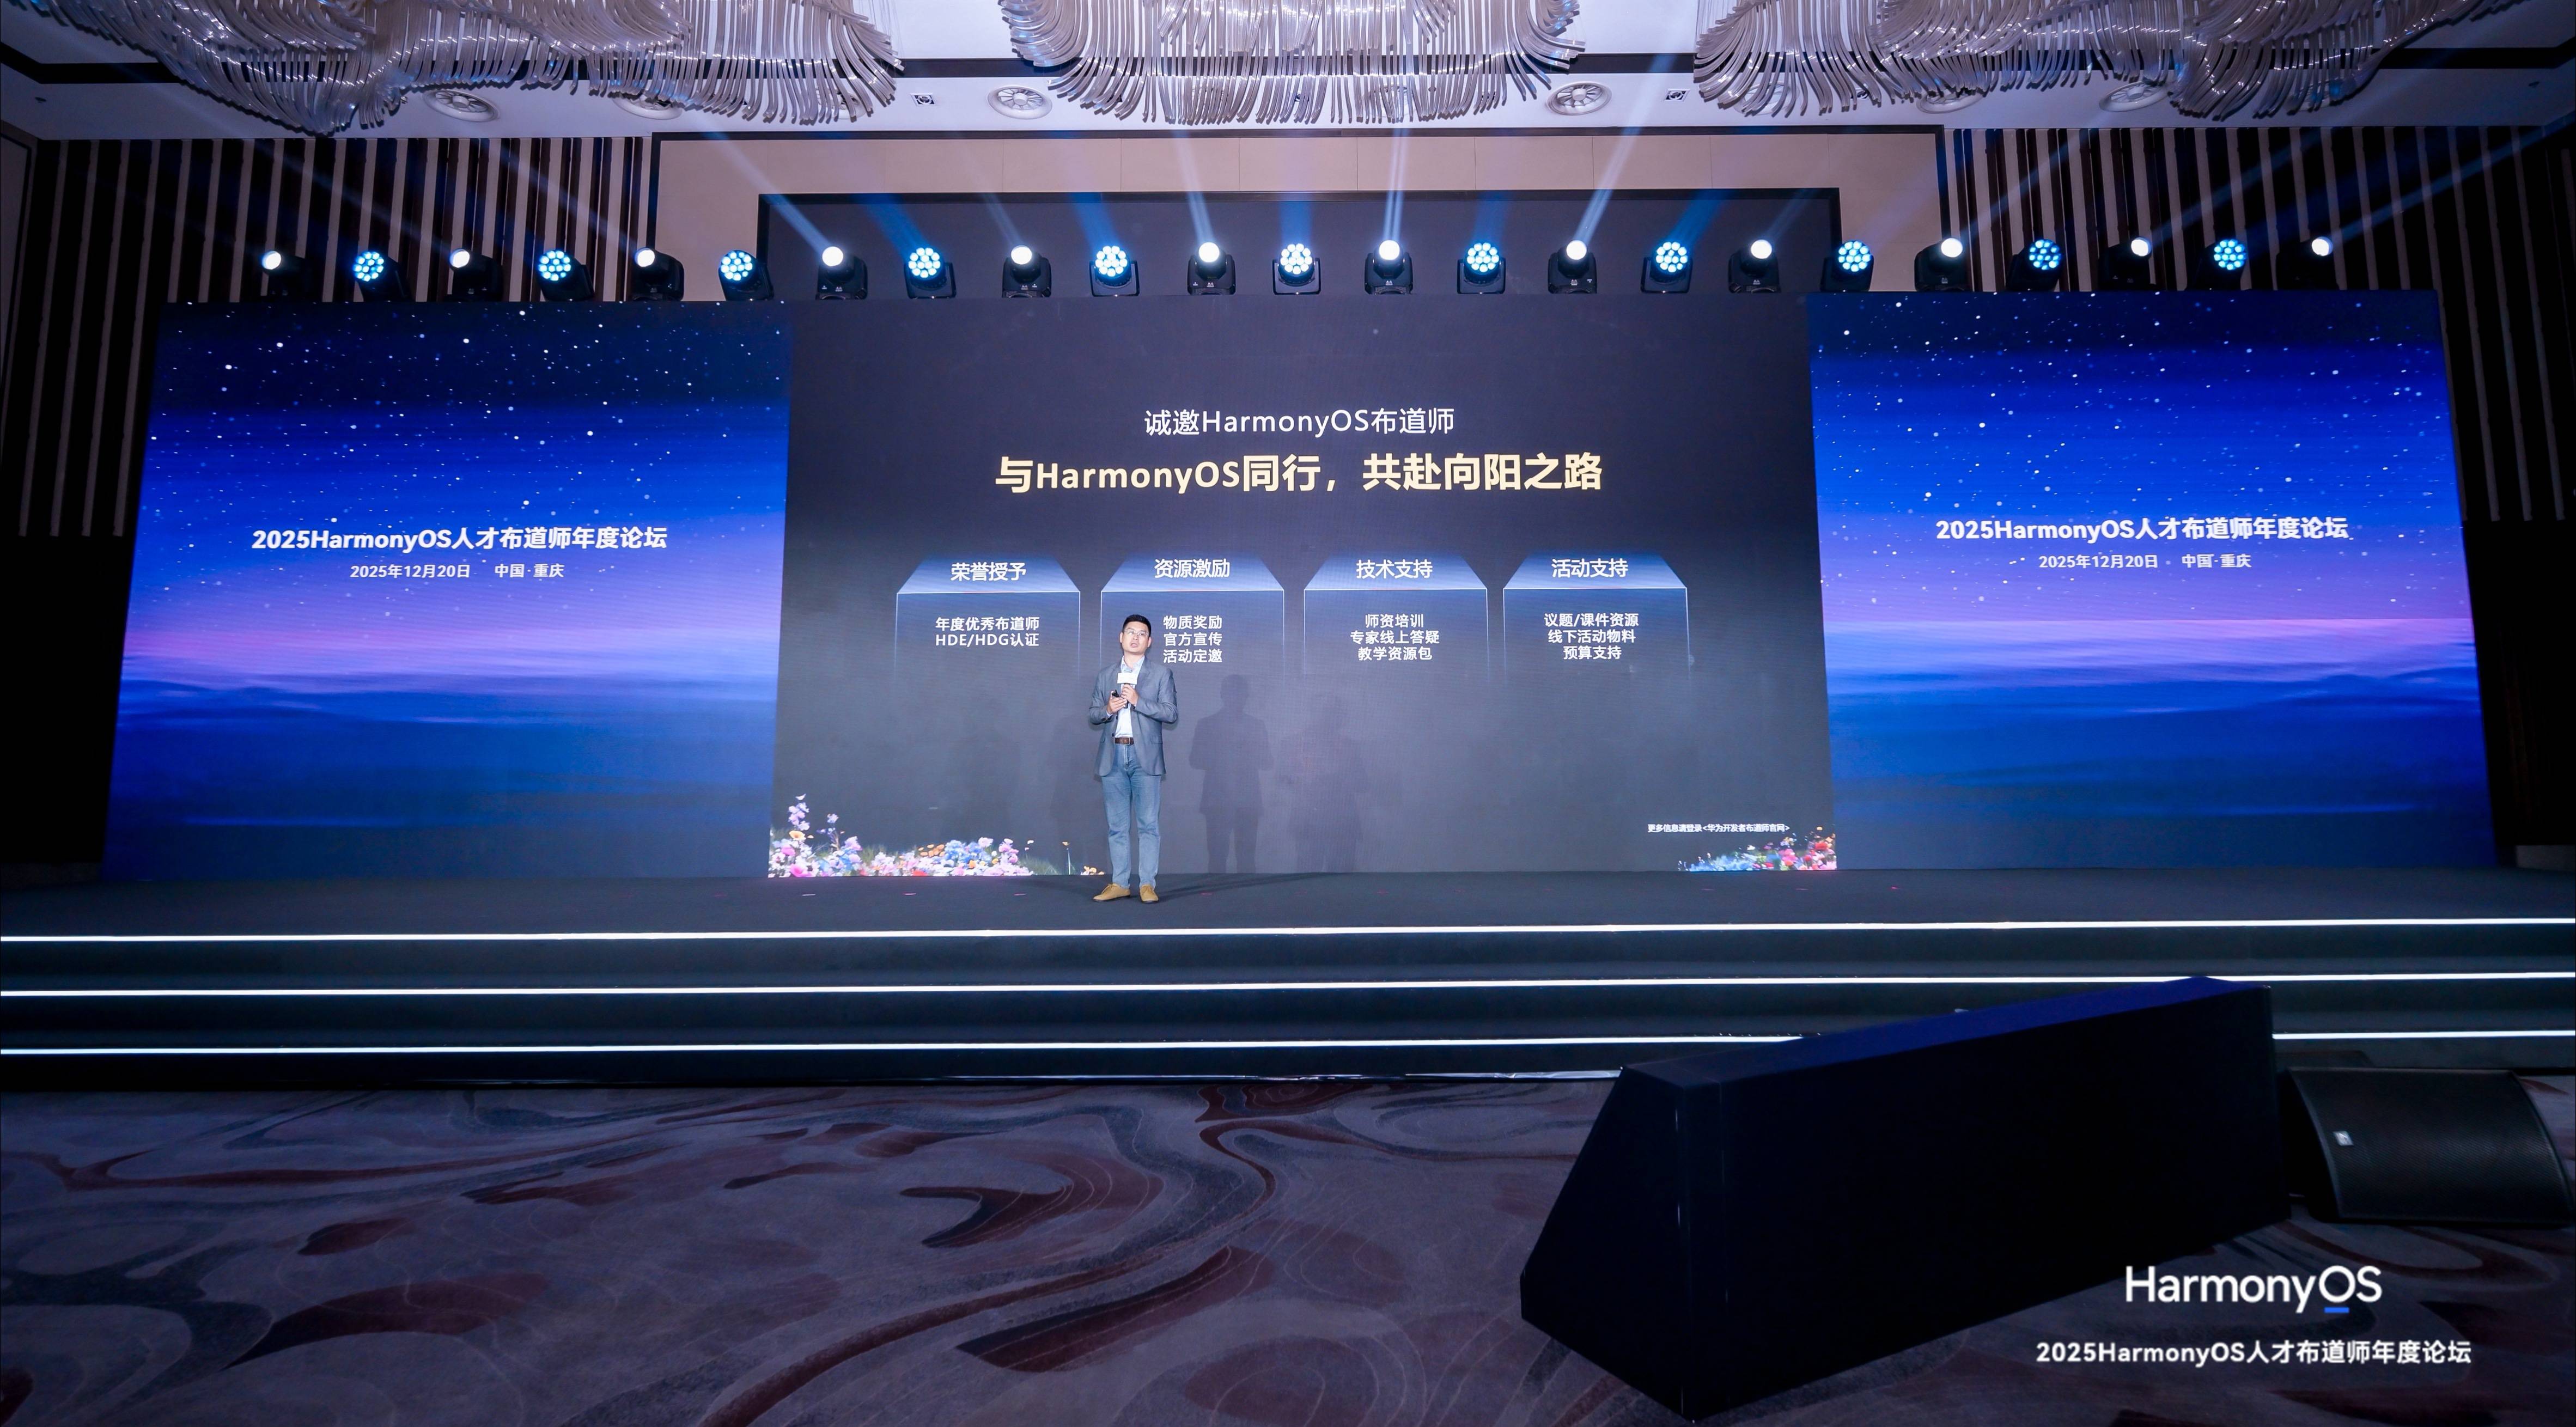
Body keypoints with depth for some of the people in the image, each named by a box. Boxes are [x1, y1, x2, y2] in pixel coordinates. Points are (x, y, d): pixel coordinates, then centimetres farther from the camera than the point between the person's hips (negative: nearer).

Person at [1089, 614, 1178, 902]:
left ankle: (1146, 884, 1)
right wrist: (1108, 709, -8)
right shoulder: (1105, 675, 15)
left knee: (1148, 824, -3)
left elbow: (1171, 714, -3)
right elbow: (1093, 716, 14)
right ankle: (1119, 884, 12)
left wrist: (1138, 701, -14)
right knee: (1118, 826, 7)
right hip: (1113, 757, 3)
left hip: (1145, 757, -3)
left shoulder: (1161, 673, 5)